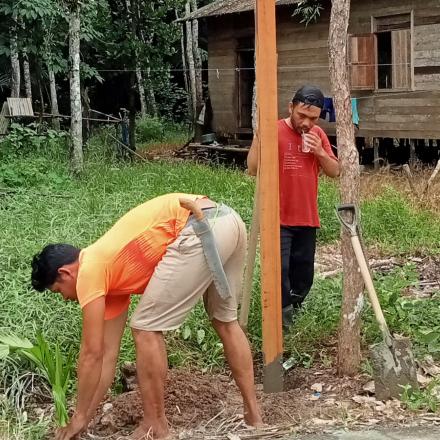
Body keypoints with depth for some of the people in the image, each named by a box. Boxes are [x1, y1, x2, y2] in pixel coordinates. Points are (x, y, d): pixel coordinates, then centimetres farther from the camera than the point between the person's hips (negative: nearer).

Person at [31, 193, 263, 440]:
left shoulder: (89, 271, 5)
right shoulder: (113, 274, 28)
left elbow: (92, 353, 7)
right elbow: (108, 353, 31)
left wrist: (80, 417, 17)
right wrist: (88, 416, 35)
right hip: (229, 221, 10)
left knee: (146, 329, 3)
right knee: (226, 321, 27)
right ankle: (253, 413, 34)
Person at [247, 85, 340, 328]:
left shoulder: (318, 135, 6)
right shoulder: (273, 131, -10)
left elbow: (335, 172, 9)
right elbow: (253, 169, -15)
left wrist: (320, 152, -9)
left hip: (308, 218, 5)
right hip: (278, 218, -5)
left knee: (304, 272, 12)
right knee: (280, 268, -11)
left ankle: (293, 310, 30)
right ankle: (283, 317, 3)